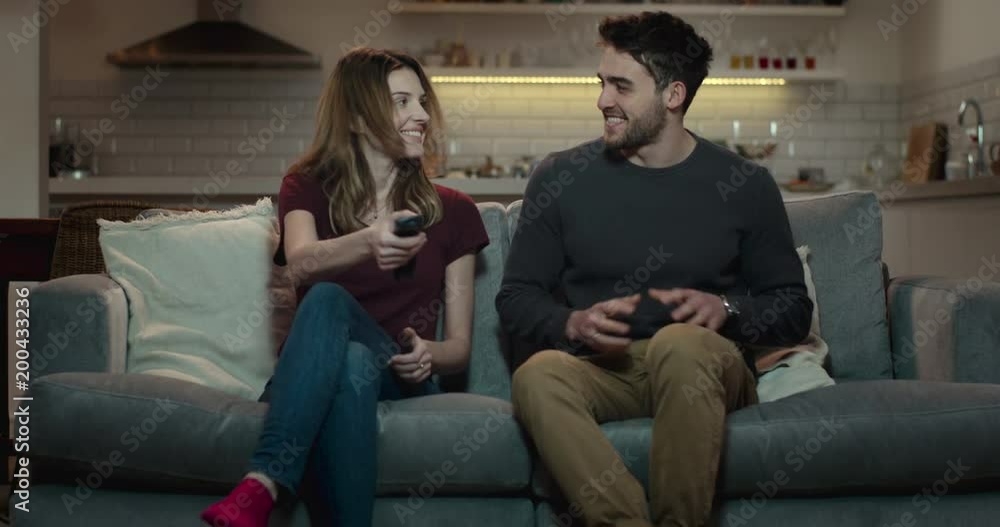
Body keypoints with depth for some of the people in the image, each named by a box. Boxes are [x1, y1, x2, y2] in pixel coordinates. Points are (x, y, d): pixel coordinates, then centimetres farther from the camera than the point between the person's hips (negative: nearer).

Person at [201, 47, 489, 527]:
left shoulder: (452, 211, 11)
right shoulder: (308, 189, 9)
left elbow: (459, 346, 10)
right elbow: (302, 263, -17)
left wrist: (428, 354, -15)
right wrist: (368, 242, -39)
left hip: (399, 377, 0)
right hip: (310, 375, 0)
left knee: (346, 343, -36)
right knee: (328, 296, -35)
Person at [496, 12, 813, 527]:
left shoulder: (745, 185, 5)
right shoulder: (560, 176, 6)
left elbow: (793, 309, 11)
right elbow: (516, 297, 10)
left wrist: (727, 310, -11)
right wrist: (574, 324, -11)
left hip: (700, 369, -1)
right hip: (603, 371, 1)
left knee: (680, 342, -36)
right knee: (537, 374, -33)